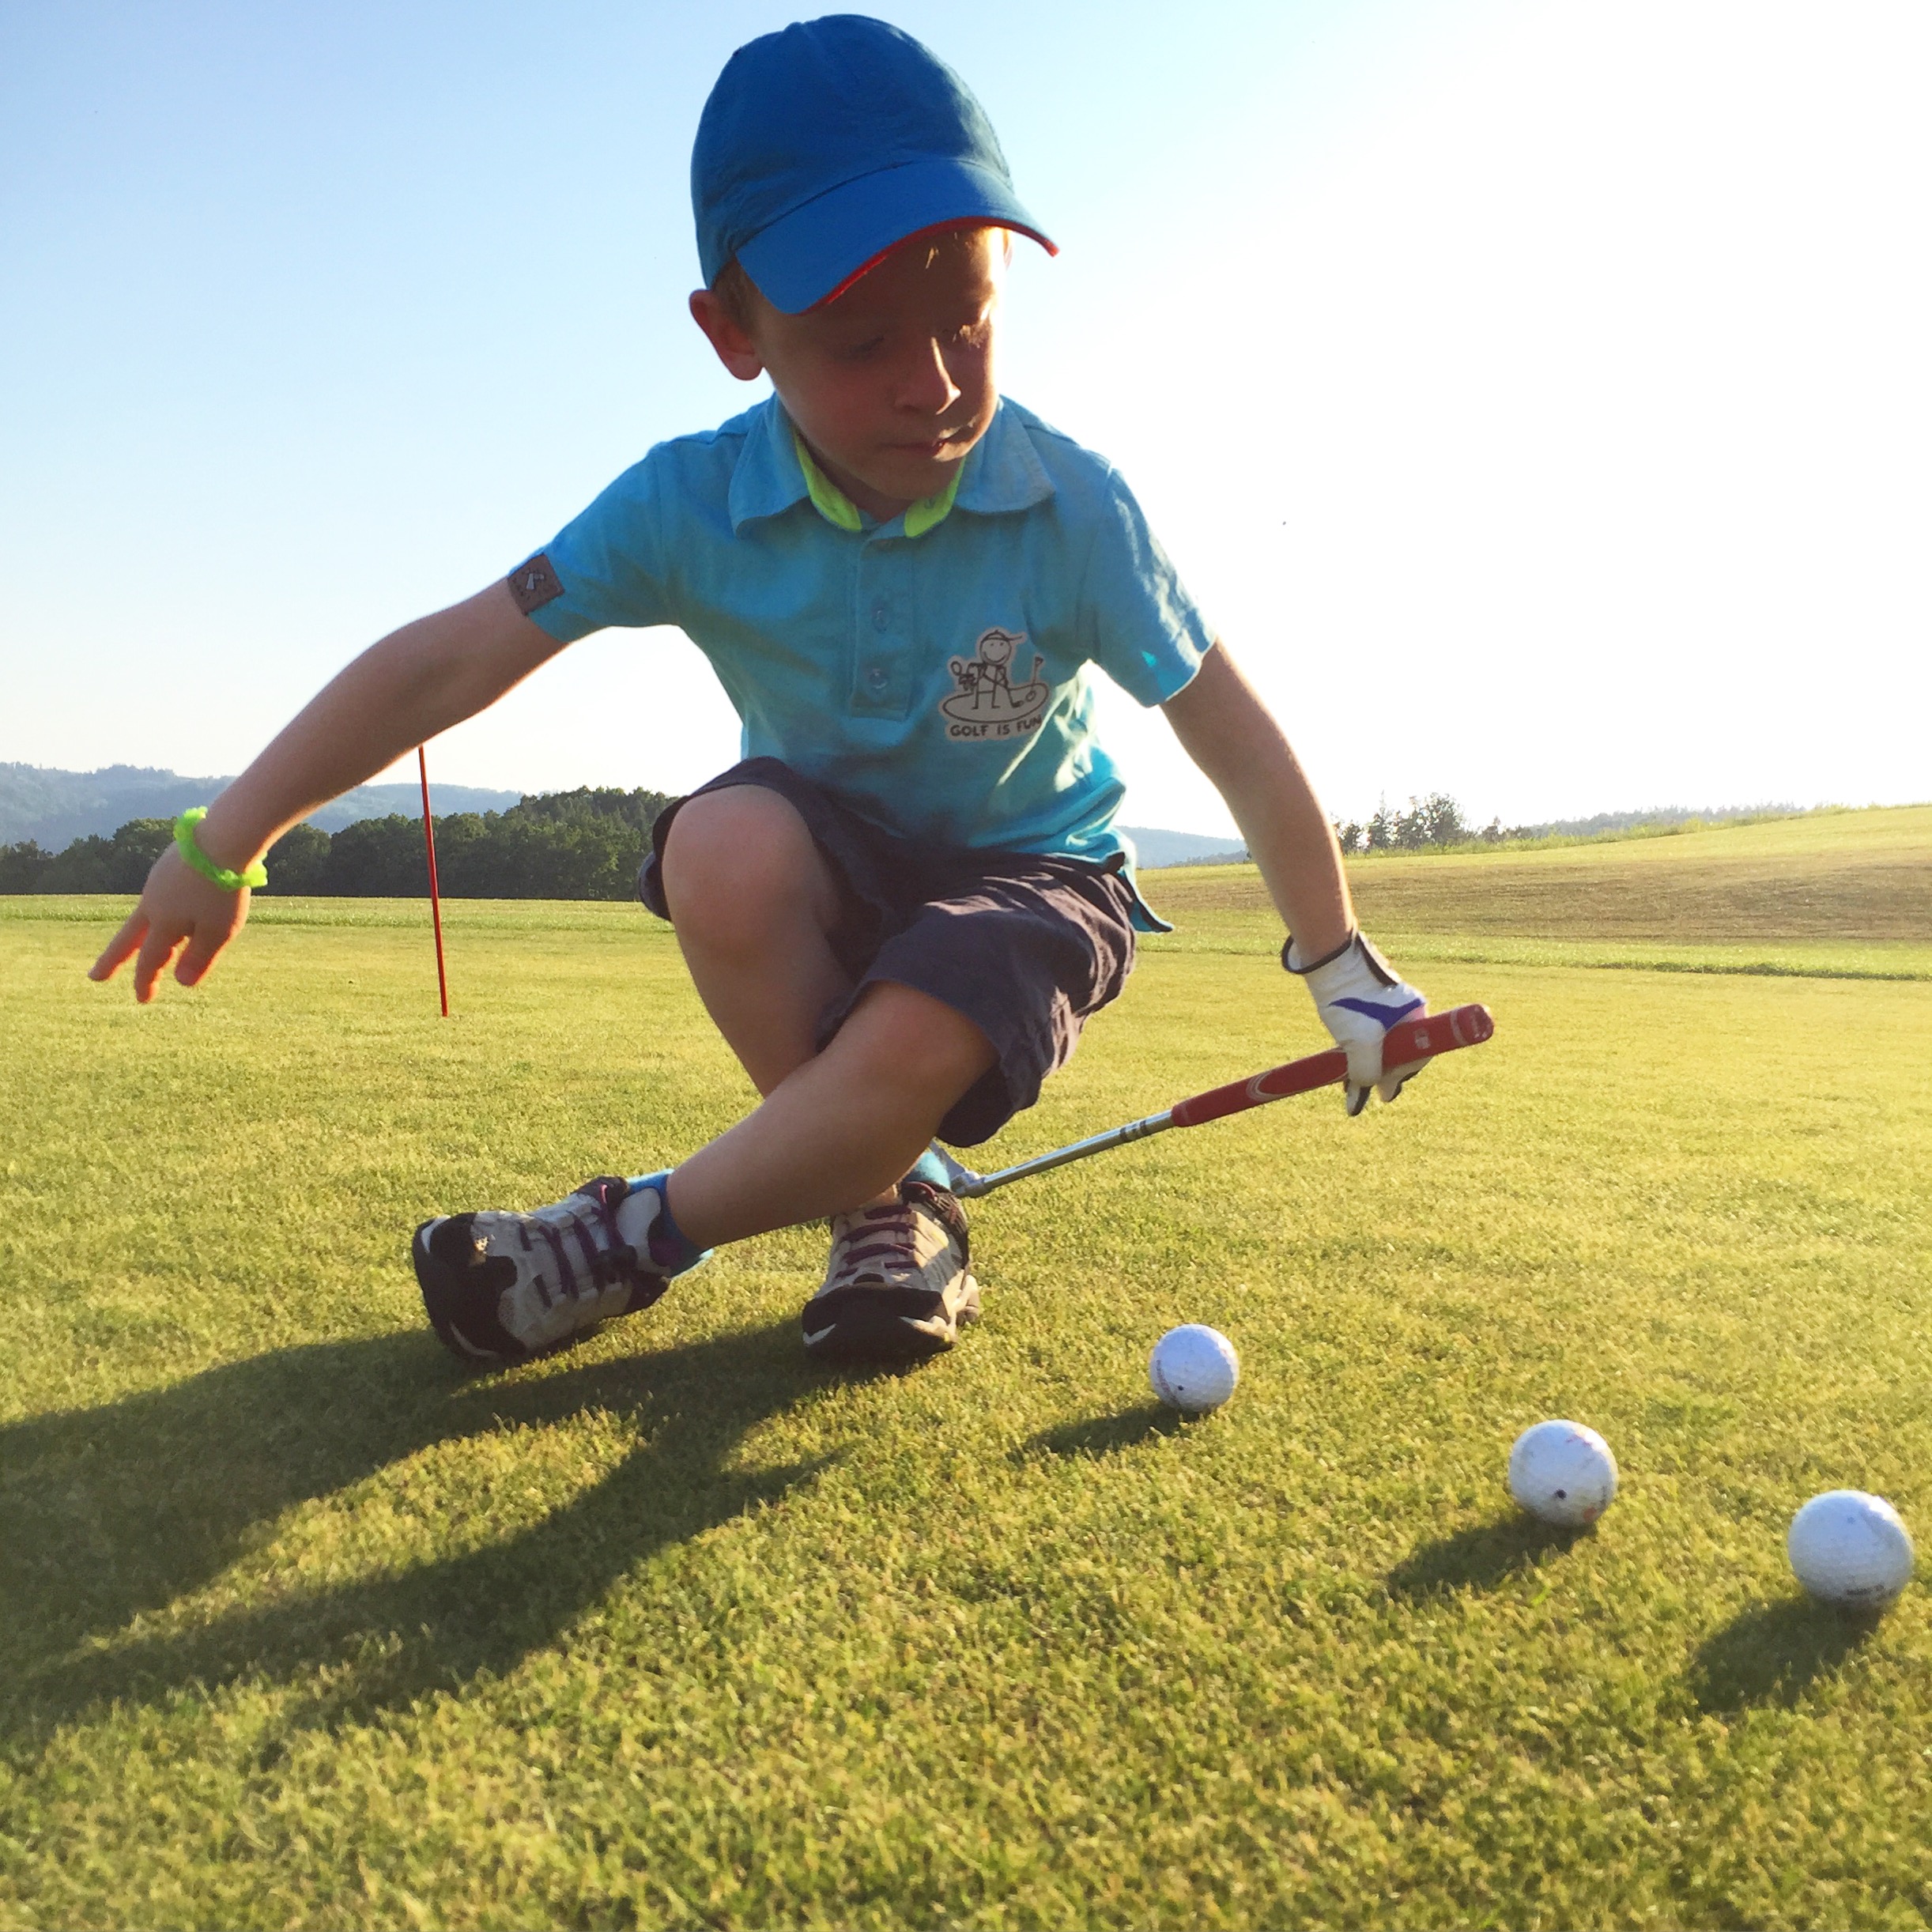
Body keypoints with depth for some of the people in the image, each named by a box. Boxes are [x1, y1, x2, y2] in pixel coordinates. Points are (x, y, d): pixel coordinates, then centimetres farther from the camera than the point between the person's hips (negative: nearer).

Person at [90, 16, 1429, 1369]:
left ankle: (637, 1237, -9)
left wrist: (1339, 967, -5)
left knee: (906, 1048, -36)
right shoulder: (694, 504, -18)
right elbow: (448, 663, -15)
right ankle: (889, 1208, -13)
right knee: (724, 844, -34)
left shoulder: (1072, 512, -22)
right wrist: (222, 847, -10)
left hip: (1034, 866, -2)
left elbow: (1242, 747, -13)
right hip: (833, 863, 2)